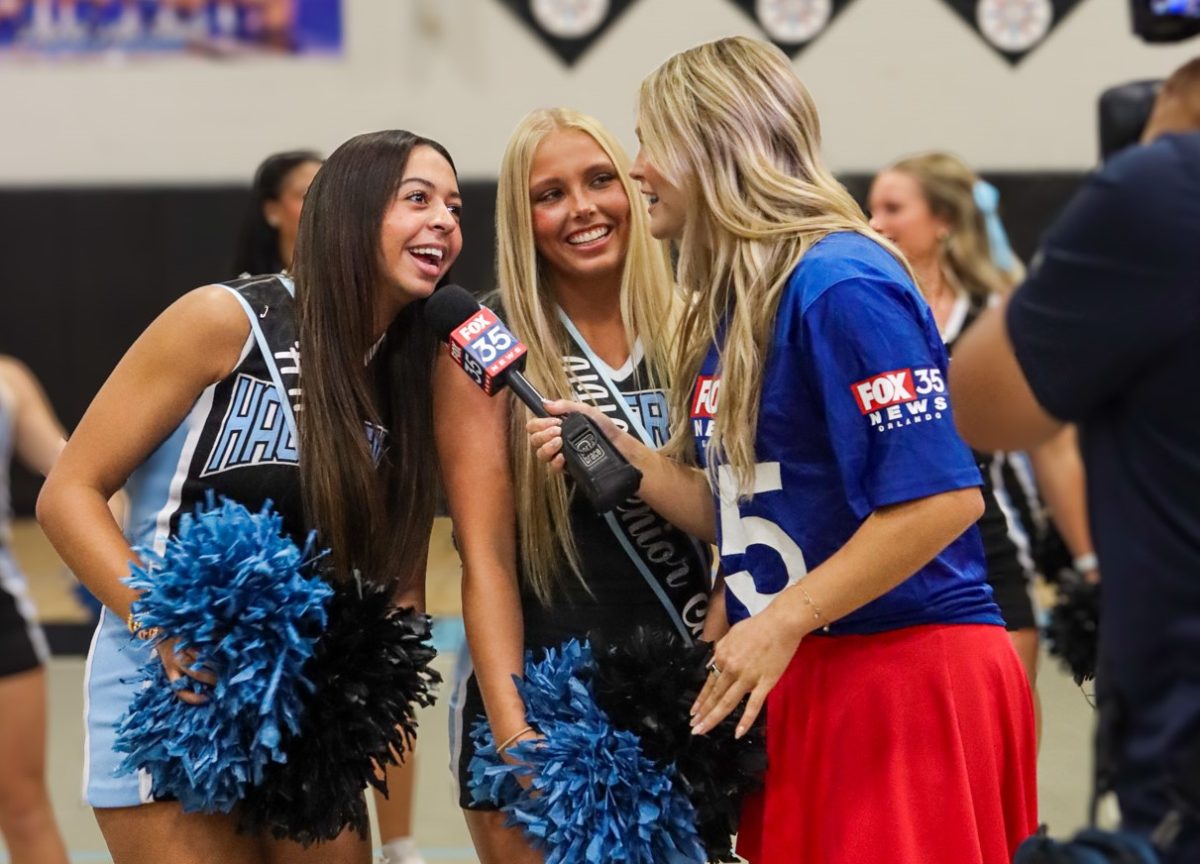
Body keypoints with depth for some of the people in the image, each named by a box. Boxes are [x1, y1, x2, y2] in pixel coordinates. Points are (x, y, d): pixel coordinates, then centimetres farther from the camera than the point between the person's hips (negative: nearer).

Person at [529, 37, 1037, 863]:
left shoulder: (840, 287, -16)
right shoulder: (735, 304, 12)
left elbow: (942, 498, -22)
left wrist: (783, 623, -20)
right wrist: (620, 457, 6)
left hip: (907, 676, -9)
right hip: (804, 682, 9)